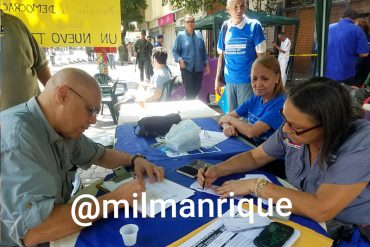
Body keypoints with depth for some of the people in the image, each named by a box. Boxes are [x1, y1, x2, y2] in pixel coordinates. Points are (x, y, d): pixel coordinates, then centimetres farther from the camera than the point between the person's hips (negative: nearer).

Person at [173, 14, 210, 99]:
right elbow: (175, 51, -1)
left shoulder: (199, 34, 8)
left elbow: (204, 51, 11)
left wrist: (207, 64, 9)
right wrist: (180, 60, -18)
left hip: (199, 68, 4)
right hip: (187, 68, -4)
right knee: (189, 92, -1)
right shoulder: (180, 35, -2)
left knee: (197, 90, 12)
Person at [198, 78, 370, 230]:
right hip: (304, 216, 4)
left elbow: (320, 210, -32)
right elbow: (254, 157, 3)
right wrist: (218, 170, -12)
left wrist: (255, 185, -26)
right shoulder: (292, 129, -10)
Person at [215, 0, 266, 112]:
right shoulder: (225, 27, 5)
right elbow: (221, 55, 10)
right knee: (231, 114, 15)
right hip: (229, 80, 4)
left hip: (247, 80, -4)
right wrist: (217, 78, 9)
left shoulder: (254, 25, -6)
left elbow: (261, 55, -5)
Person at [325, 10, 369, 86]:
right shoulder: (356, 29, -5)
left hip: (326, 74, 4)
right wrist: (352, 53, 12)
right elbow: (364, 53, -9)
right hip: (345, 75, -4)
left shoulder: (329, 27, 7)